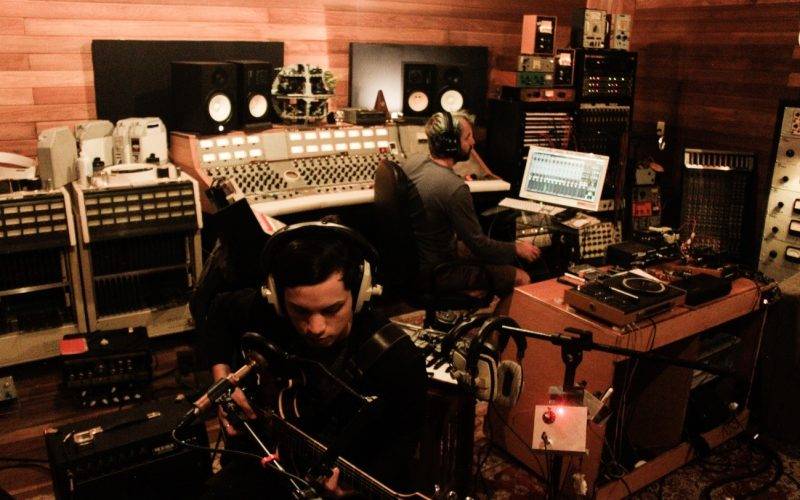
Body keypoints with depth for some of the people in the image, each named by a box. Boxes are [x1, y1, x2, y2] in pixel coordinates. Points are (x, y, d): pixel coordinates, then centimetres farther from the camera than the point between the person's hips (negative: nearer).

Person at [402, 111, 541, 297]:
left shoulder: (412, 162, -5)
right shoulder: (455, 189, -29)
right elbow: (479, 245, -20)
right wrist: (517, 249, -5)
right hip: (435, 273, -9)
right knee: (521, 279, -5)